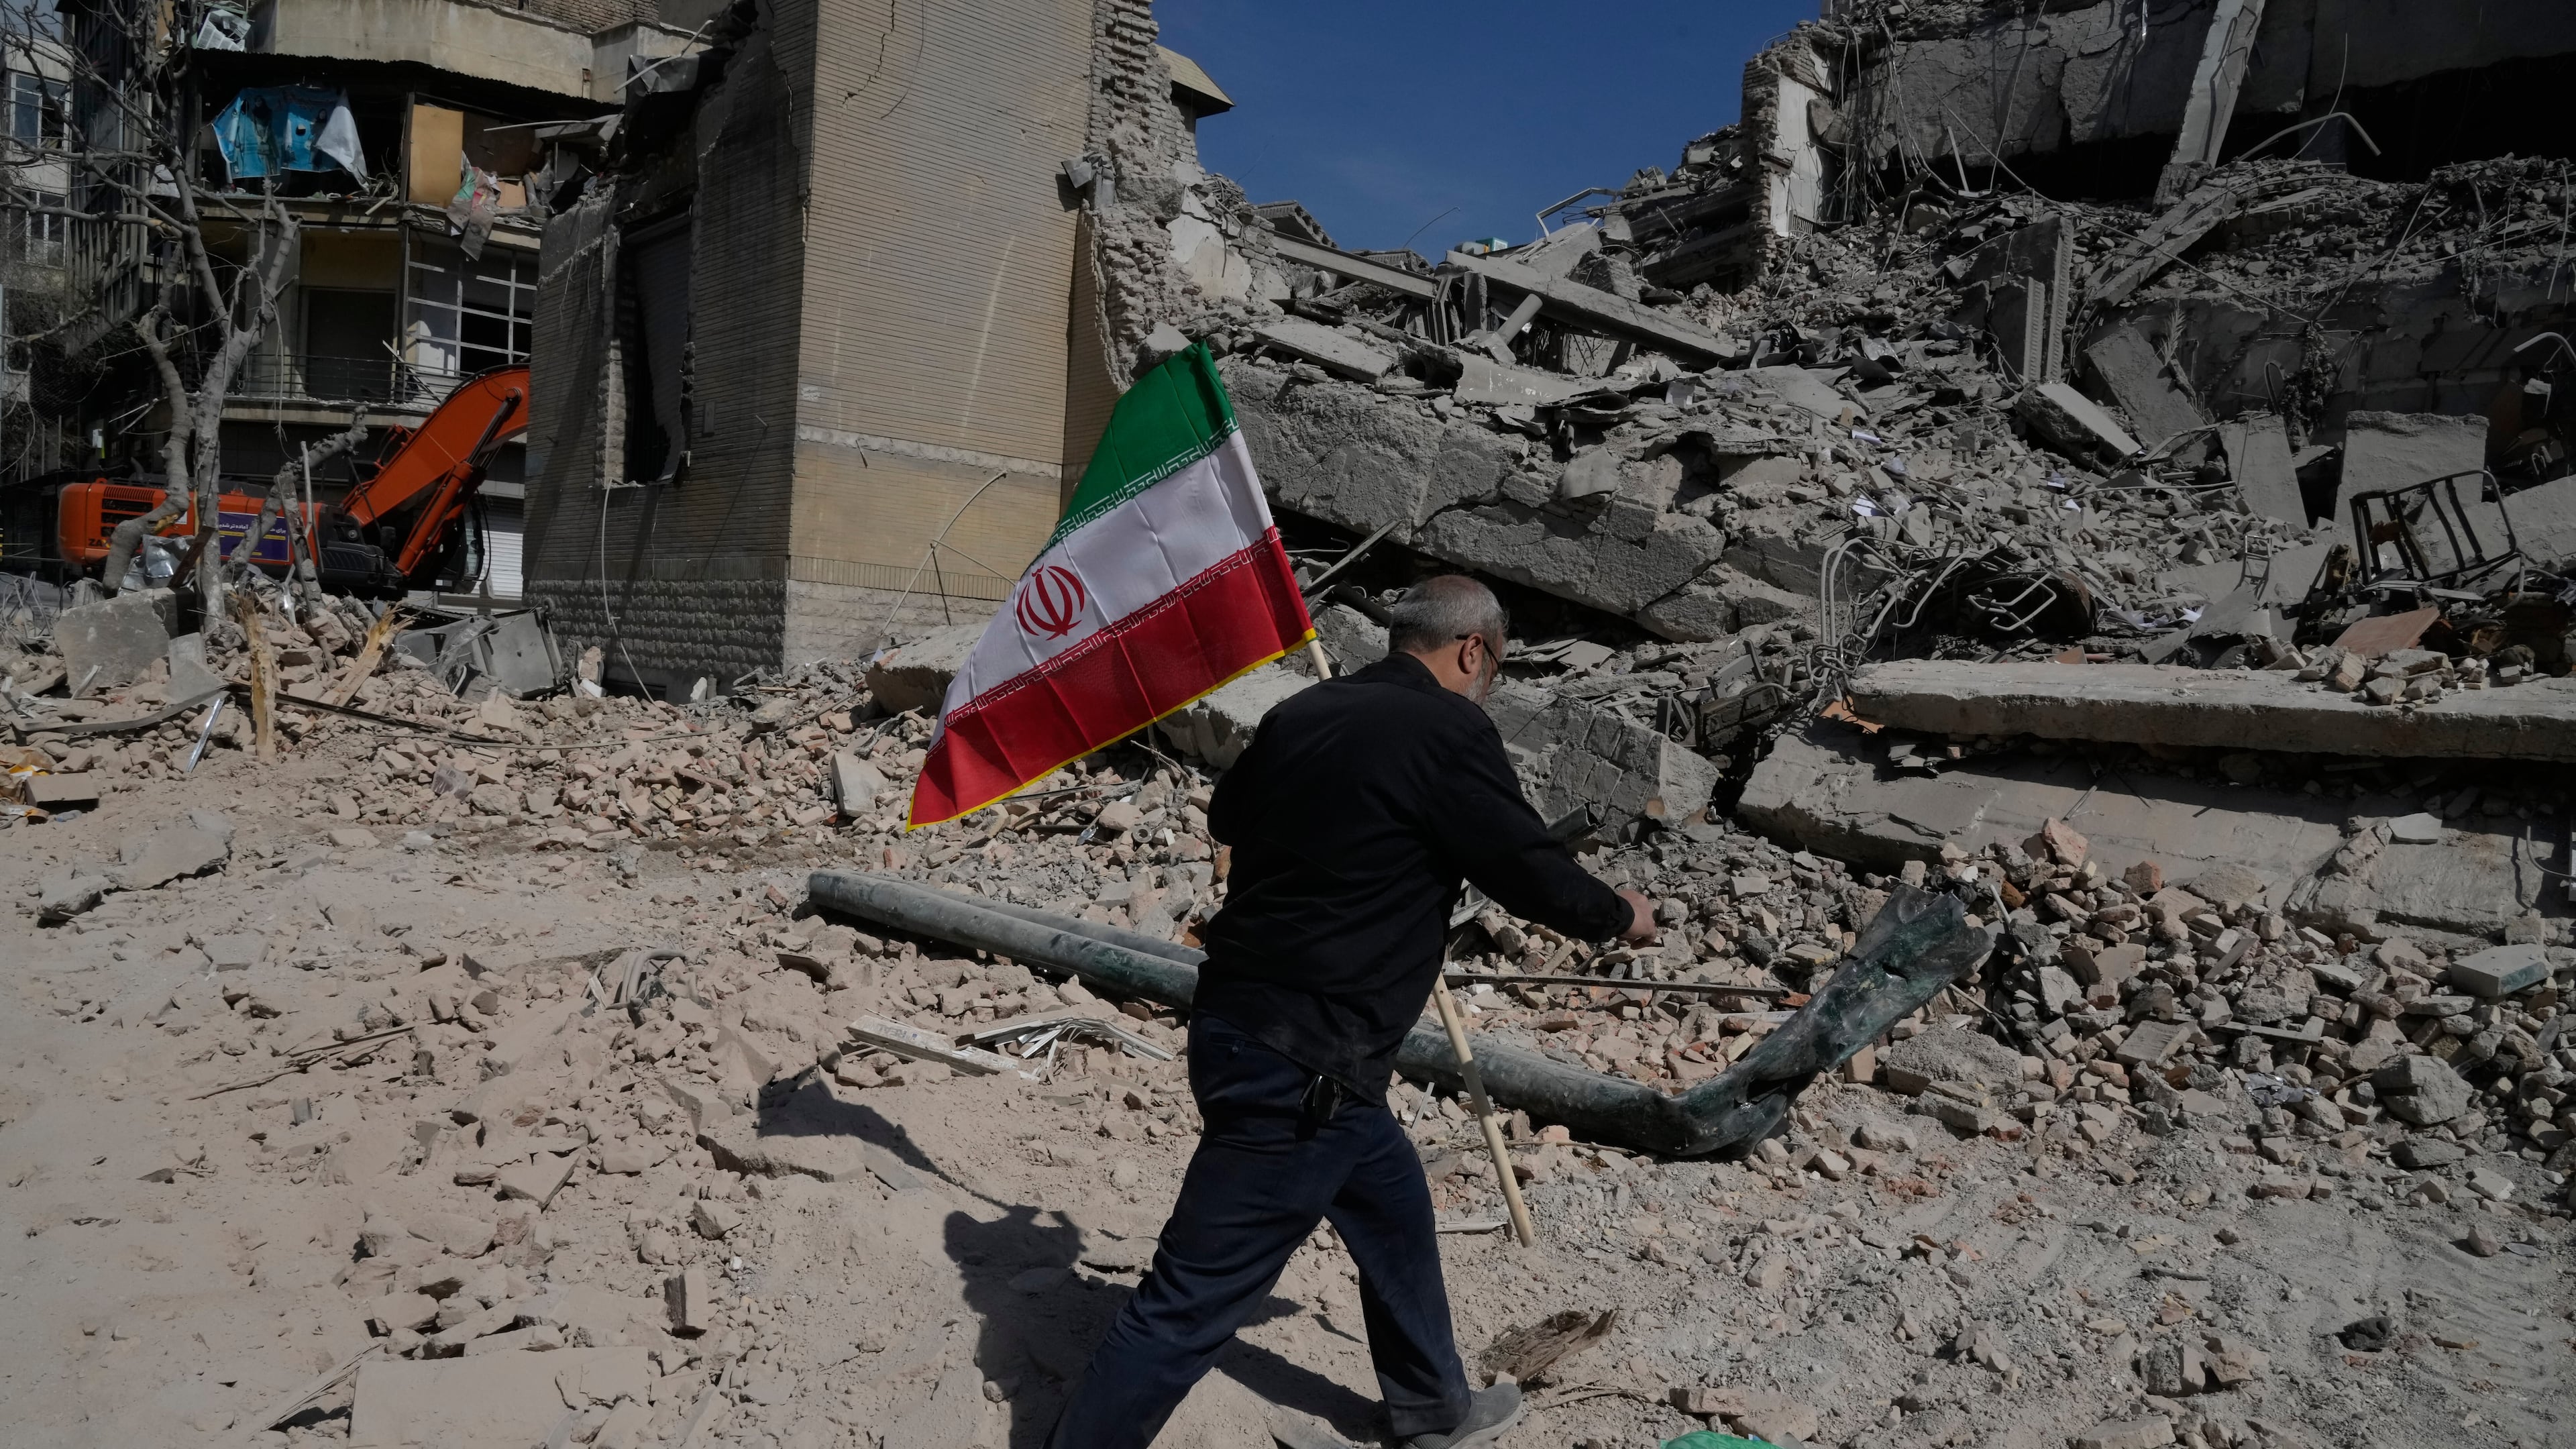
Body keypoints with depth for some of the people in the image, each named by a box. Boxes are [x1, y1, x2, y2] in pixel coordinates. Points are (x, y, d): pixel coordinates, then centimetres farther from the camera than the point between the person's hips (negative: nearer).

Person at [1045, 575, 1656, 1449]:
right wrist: (1621, 917, 13)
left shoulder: (1303, 713, 7)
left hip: (1240, 1025, 10)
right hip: (1296, 1070, -9)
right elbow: (1535, 875, -8)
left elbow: (1226, 818, 24)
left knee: (1394, 1214, 26)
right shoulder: (1448, 733, -15)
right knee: (1192, 1303, 0)